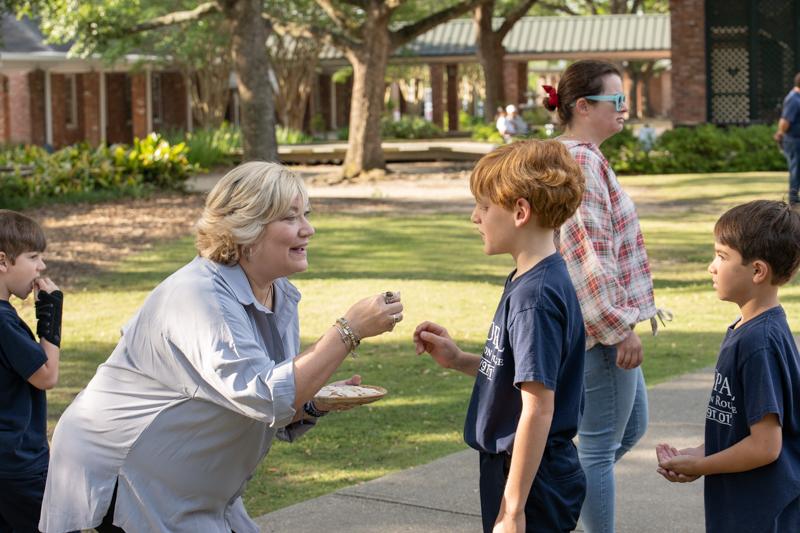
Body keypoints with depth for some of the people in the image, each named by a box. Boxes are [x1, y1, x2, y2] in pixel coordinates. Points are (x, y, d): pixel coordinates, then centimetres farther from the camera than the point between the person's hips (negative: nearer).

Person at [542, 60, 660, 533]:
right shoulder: (582, 162, -19)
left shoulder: (582, 157, 14)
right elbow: (591, 254, -24)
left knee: (633, 425, 20)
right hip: (599, 329, -11)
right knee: (601, 443, -1)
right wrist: (622, 326, -21)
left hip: (605, 325, 11)